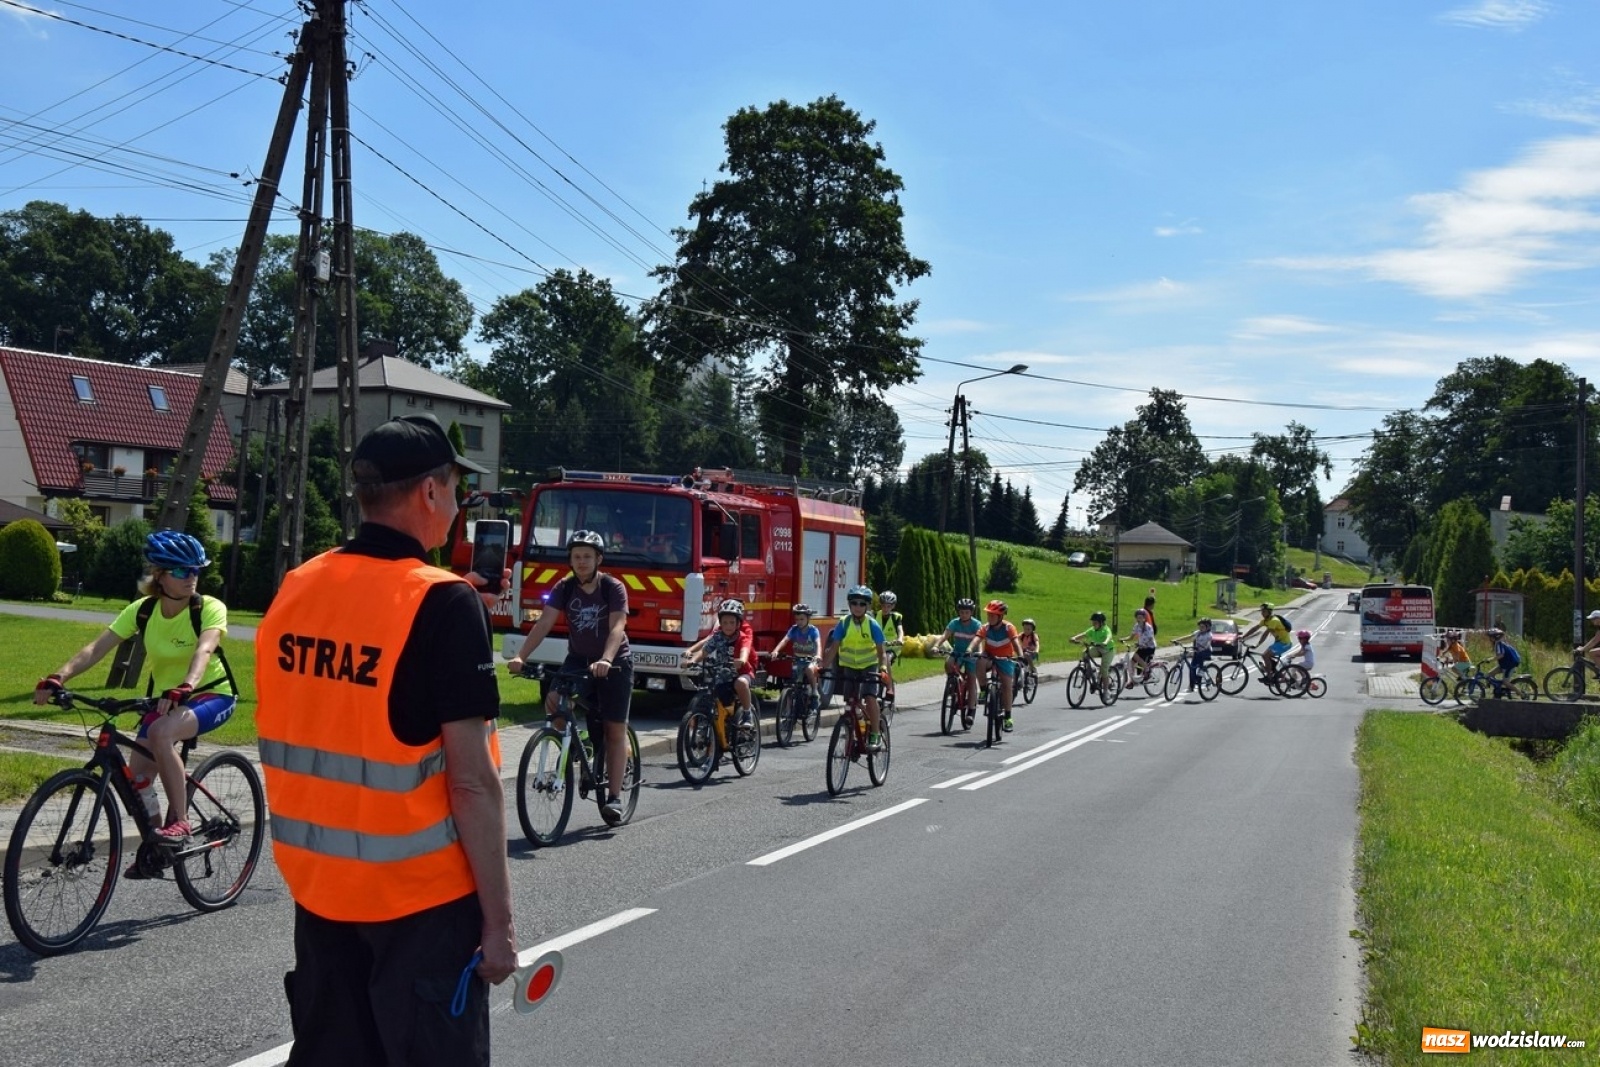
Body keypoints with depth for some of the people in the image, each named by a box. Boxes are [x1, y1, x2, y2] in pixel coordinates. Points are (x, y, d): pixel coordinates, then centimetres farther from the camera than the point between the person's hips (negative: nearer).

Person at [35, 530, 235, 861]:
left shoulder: (210, 608, -20)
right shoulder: (142, 609, -10)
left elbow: (204, 650, -38)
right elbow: (97, 647, -18)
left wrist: (185, 687, -57)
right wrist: (58, 678, -34)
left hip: (211, 695, -5)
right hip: (164, 698, 5)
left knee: (160, 733, -33)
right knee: (137, 775, -5)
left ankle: (179, 821, -20)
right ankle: (155, 845, 21)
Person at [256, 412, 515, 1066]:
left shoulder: (294, 590, 2)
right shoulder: (442, 603, -18)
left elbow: (291, 742, 10)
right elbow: (471, 781, -20)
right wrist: (498, 919, -13)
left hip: (317, 885, 6)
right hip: (420, 893, -6)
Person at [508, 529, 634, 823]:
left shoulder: (614, 588, -17)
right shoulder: (564, 588, -8)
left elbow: (617, 627, -30)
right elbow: (544, 624, -17)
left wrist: (606, 660, -48)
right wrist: (520, 656, -32)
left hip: (614, 662, -3)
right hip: (578, 659, 3)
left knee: (615, 729, -4)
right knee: (554, 703, -24)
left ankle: (614, 796, 0)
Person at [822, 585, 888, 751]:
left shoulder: (872, 625, -16)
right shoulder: (843, 623, -13)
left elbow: (880, 650, -17)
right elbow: (833, 647, -12)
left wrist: (882, 669, -31)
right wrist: (824, 667, -22)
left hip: (869, 666, -2)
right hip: (849, 667, 2)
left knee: (870, 698, -20)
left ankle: (875, 736, -11)